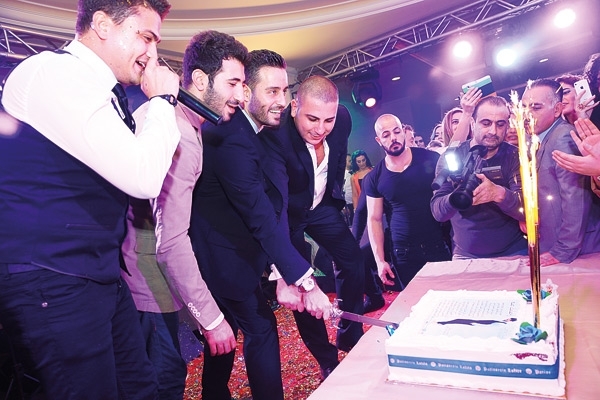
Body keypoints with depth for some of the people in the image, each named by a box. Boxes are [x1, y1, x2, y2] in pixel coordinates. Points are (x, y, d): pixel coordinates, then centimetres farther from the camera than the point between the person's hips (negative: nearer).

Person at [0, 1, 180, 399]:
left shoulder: (104, 93, 13)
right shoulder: (54, 72, -15)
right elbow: (143, 178, -24)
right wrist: (162, 99, -10)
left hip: (98, 274, 9)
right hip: (51, 281, -9)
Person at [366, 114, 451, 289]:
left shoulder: (431, 159, -5)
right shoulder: (374, 178, -1)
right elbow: (374, 219, 2)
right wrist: (380, 260, -2)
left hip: (440, 246, 0)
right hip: (404, 254, 1)